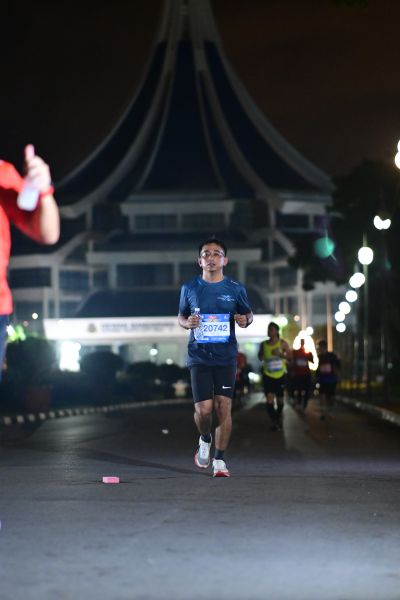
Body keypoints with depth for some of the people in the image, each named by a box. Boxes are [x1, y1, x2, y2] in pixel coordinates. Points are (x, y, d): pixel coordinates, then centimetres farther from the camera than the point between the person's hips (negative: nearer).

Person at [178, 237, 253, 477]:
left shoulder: (236, 289, 3)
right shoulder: (190, 288, 5)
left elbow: (249, 314, 15)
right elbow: (180, 317, 15)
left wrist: (245, 320, -9)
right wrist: (187, 322, -8)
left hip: (226, 356, 0)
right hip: (199, 356, 0)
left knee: (224, 407, -5)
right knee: (203, 409, -8)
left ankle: (219, 459, 7)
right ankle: (205, 439, 25)